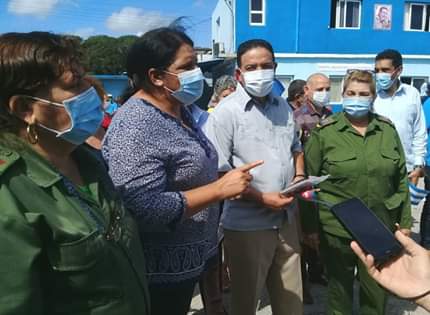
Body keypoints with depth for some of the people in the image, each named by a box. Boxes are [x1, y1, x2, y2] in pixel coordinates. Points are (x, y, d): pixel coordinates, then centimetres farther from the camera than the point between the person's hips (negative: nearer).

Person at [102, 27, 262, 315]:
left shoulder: (180, 111, 5)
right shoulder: (135, 127, -24)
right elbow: (144, 209, -31)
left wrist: (224, 184, 5)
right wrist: (219, 189, -27)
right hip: (160, 272, -8)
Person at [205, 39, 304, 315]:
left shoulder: (284, 107, 9)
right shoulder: (226, 112, -13)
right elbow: (218, 173, -17)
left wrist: (299, 176, 3)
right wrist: (261, 198, -19)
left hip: (286, 220, 6)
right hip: (247, 226, -5)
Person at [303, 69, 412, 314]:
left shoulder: (387, 129, 4)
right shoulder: (324, 132, -6)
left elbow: (401, 178, 10)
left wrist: (405, 220, 9)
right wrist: (311, 227, -5)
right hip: (337, 229, -3)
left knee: (377, 292, 16)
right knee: (340, 291, 14)